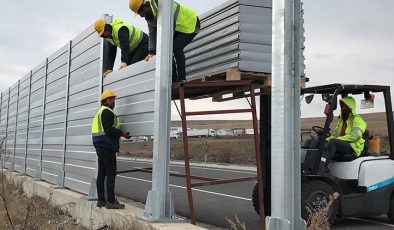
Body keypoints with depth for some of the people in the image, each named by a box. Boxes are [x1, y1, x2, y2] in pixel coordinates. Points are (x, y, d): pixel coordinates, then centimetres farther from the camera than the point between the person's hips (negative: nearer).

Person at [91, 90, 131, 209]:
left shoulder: (100, 112, 23)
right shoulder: (107, 111, -9)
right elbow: (108, 130, -20)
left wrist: (119, 133, 18)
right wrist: (122, 133, -16)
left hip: (100, 145, 11)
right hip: (107, 146, -11)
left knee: (102, 172, 11)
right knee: (111, 173, -9)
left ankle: (101, 200, 15)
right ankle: (111, 201, -10)